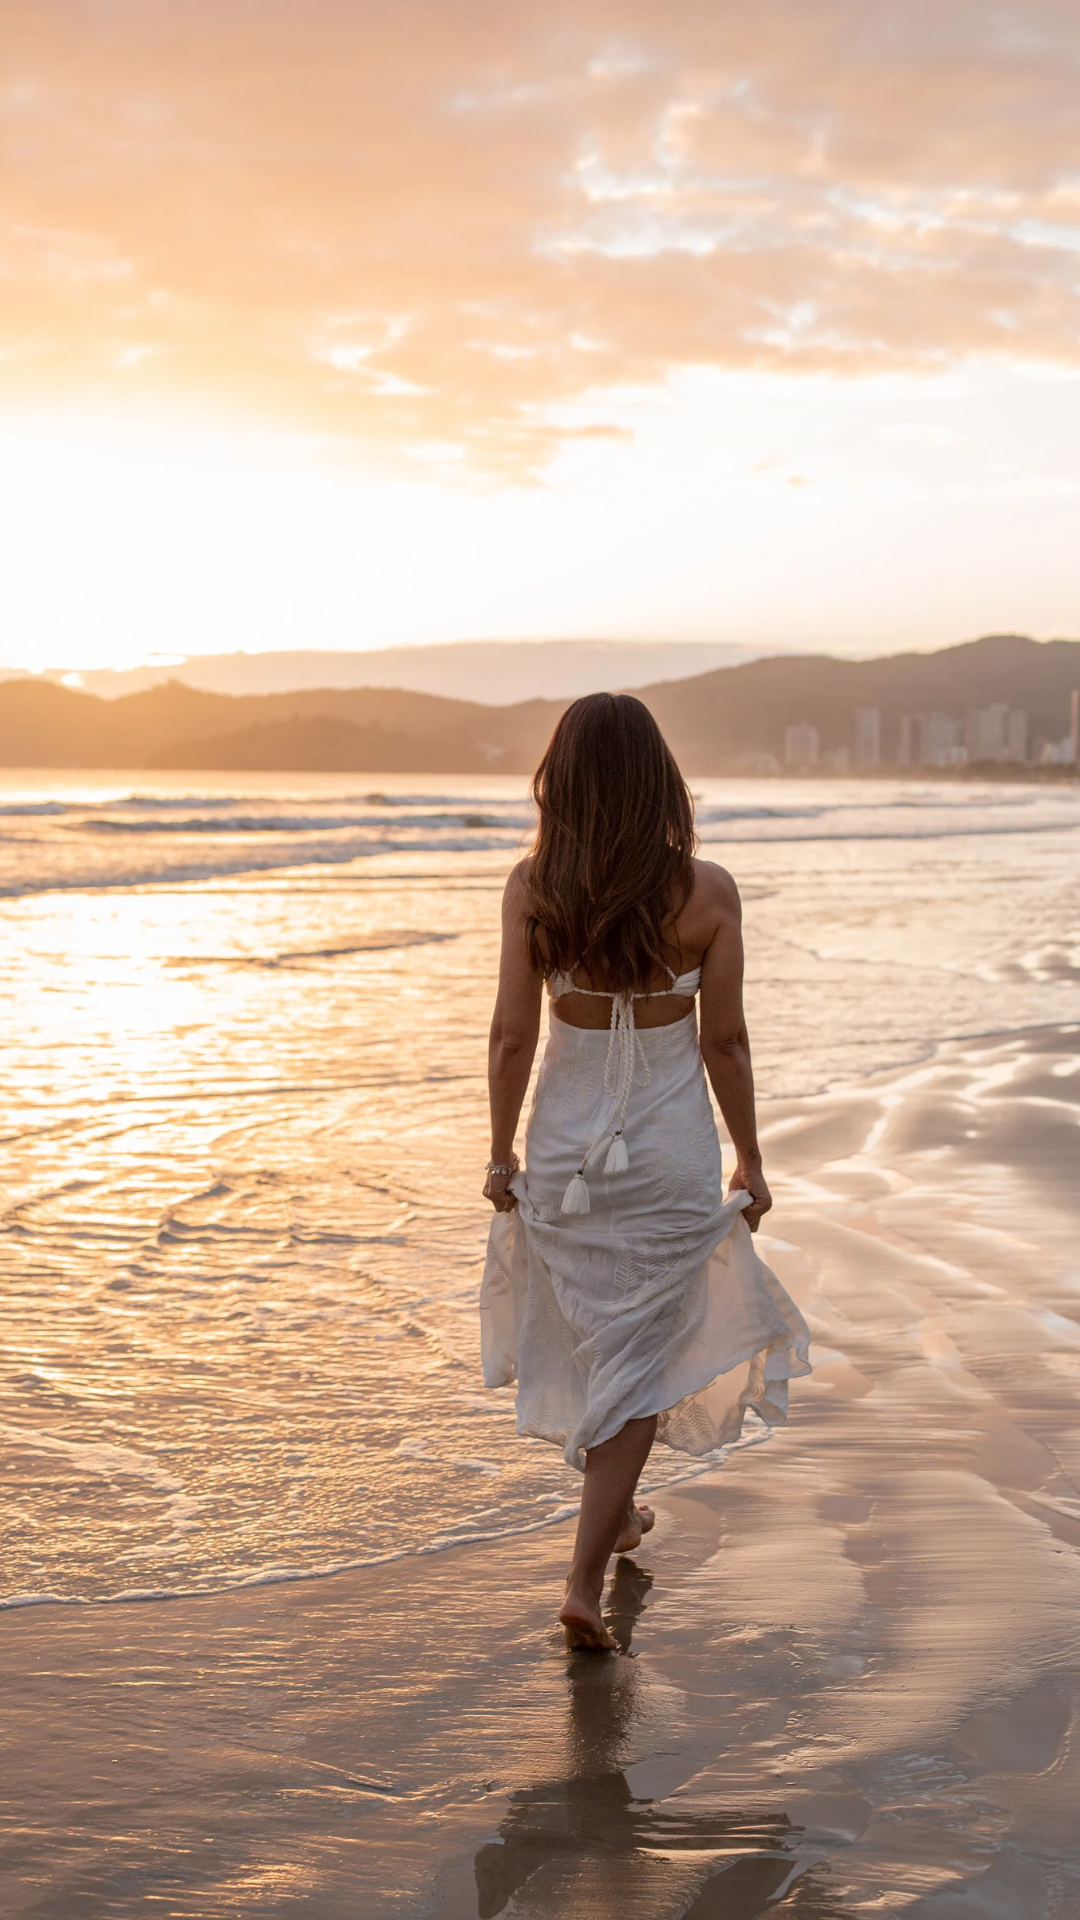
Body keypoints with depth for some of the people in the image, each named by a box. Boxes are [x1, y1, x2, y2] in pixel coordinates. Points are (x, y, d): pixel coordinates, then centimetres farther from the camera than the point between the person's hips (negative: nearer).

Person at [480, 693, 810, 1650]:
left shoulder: (533, 889, -10)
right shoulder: (707, 892, -13)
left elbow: (512, 1035, -7)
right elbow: (725, 1042, -8)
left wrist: (502, 1152, 6)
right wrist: (750, 1161, 4)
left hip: (565, 1140, 2)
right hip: (670, 1143, -2)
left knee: (589, 1334, 22)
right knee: (640, 1349, 7)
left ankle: (614, 1507, 43)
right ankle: (586, 1579, 3)